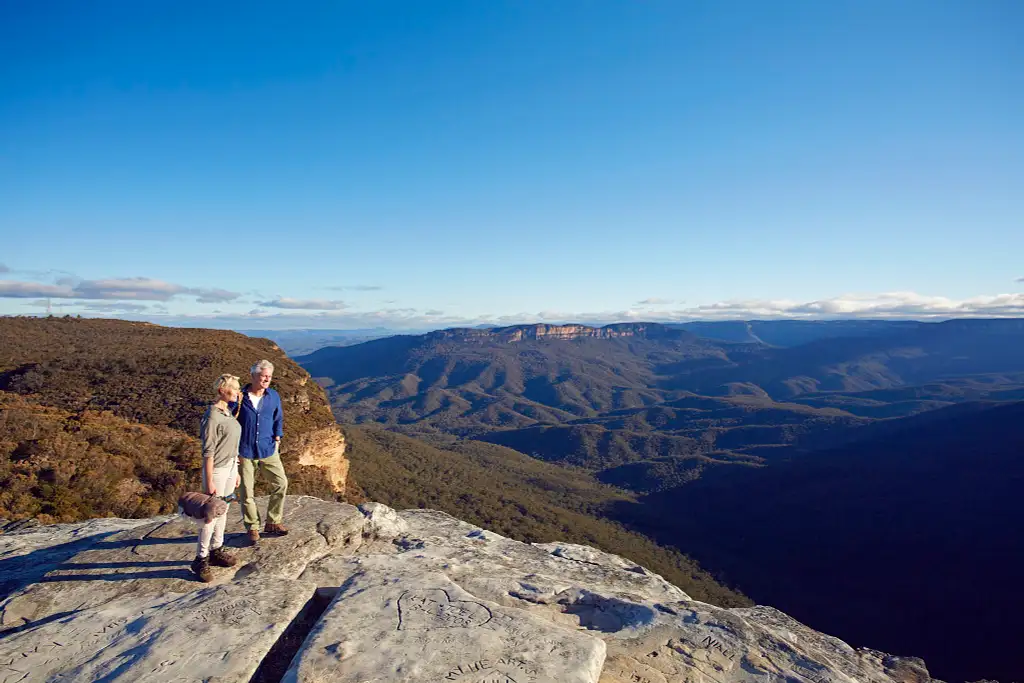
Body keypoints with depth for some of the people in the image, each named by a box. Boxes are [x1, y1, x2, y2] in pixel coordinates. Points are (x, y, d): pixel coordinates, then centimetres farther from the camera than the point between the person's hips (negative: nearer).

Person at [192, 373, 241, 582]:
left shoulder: (228, 412, 7)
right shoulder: (212, 416, -18)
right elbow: (208, 451, -18)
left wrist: (236, 471, 18)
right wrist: (209, 482, -17)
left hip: (231, 467, 8)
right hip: (217, 469, -8)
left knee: (223, 511, 15)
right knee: (211, 514, 0)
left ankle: (216, 550, 27)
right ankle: (201, 559, 11)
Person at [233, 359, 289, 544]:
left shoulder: (273, 396, 0)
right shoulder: (240, 397, -10)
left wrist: (277, 441, 2)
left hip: (268, 450, 3)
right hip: (245, 451, -3)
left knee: (281, 483, 0)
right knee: (246, 492, 6)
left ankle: (273, 522, 17)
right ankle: (252, 528, 22)